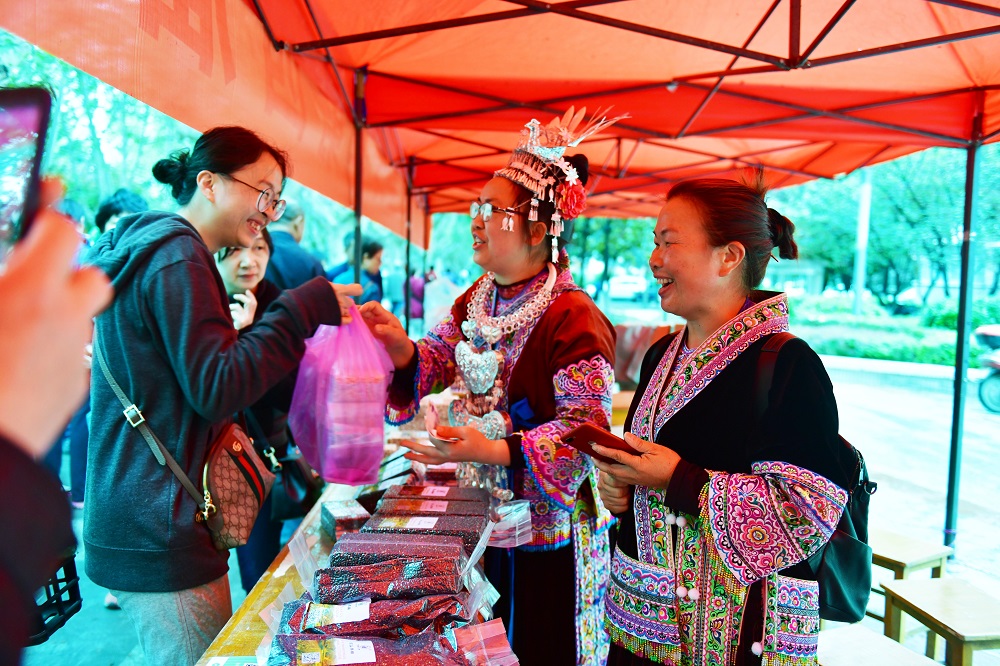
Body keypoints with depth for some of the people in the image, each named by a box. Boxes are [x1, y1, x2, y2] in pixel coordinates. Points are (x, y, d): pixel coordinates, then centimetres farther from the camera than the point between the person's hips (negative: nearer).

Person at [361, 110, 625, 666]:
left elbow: (587, 427, -23)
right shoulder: (476, 301, 4)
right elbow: (433, 364, 3)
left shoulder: (573, 318, -20)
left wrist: (495, 451, -33)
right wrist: (400, 348, -19)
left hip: (548, 534, -6)